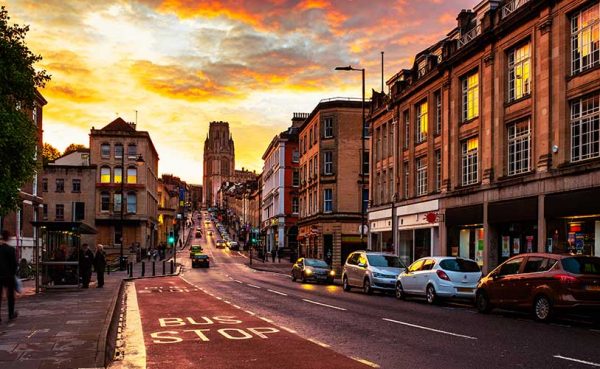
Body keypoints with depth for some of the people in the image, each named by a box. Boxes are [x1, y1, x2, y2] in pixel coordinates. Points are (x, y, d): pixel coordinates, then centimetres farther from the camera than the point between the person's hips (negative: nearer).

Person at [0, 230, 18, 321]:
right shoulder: (11, 249, -13)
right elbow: (14, 263, -10)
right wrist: (14, 273, 4)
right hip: (9, 275, -3)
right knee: (10, 295, 13)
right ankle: (11, 314, 20)